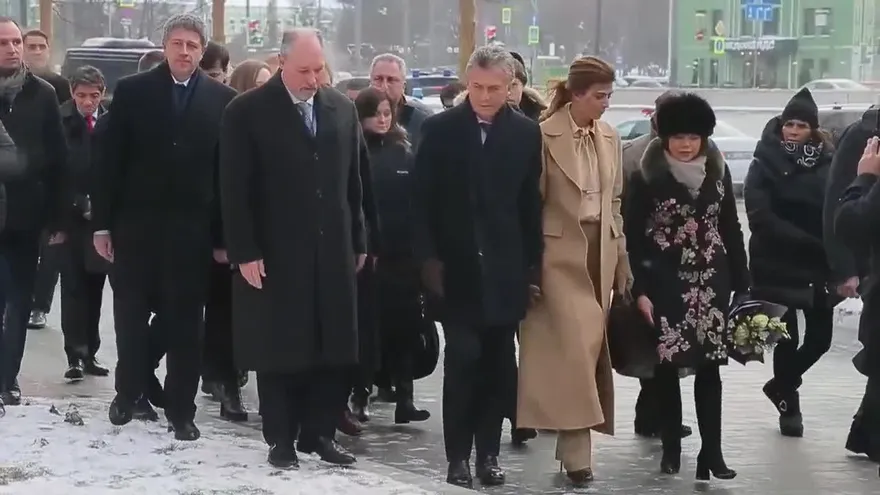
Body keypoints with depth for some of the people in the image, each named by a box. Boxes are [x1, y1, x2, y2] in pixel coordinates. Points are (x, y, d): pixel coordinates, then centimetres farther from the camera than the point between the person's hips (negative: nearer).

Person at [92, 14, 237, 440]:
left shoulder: (222, 99, 1)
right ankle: (128, 391, 29)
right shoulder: (131, 91, 1)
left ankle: (181, 408, 13)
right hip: (136, 225, 0)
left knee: (185, 323, 4)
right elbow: (110, 161, 1)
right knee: (130, 316, 10)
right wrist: (102, 223, -3)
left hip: (192, 229, 0)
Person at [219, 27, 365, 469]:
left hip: (332, 252, 4)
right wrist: (244, 252, -13)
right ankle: (281, 439, 13)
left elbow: (352, 181, 12)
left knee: (335, 349, 5)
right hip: (274, 255, -4)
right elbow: (235, 190, -8)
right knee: (279, 350, 3)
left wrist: (358, 242, 11)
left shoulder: (342, 109, 7)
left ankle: (318, 433, 17)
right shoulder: (247, 111, -7)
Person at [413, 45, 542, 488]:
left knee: (497, 364, 6)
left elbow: (531, 202, 4)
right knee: (462, 358, -6)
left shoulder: (526, 133, 3)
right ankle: (457, 455, 2)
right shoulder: (440, 129, -1)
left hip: (504, 268, 2)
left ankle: (488, 452, 15)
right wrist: (428, 258, -8)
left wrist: (532, 263, 0)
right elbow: (423, 199, -1)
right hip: (455, 267, -2)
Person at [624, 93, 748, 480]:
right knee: (667, 366, 0)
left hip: (711, 282, 3)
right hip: (666, 283, -3)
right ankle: (671, 449, 11)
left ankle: (712, 451, 3)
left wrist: (741, 284, 6)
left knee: (709, 367, 1)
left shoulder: (718, 173, 5)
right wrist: (639, 289, -11)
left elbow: (731, 230, 10)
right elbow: (633, 237, -5)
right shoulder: (647, 177, -5)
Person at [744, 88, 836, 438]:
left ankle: (781, 386, 27)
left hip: (817, 266, 2)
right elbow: (761, 218, -13)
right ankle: (788, 401, 20)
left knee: (820, 336, 3)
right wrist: (810, 242, -18)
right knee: (786, 337, 2)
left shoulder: (828, 164, 2)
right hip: (776, 266, -2)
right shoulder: (765, 164, -4)